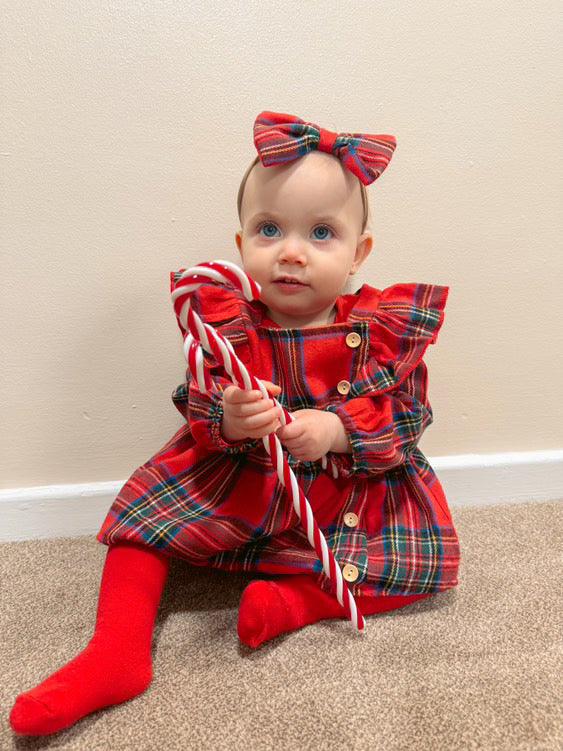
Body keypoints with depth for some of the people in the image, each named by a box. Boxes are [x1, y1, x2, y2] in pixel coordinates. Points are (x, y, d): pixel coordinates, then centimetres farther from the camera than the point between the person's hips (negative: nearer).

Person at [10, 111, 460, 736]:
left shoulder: (386, 328, -12)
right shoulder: (227, 328, -11)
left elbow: (406, 415, -10)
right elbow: (199, 414, -10)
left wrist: (337, 430, -29)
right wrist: (228, 420, -36)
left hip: (356, 487, 0)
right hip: (240, 481, 1)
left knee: (425, 557, -16)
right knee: (146, 506, -11)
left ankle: (298, 596, -12)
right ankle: (116, 651, -6)